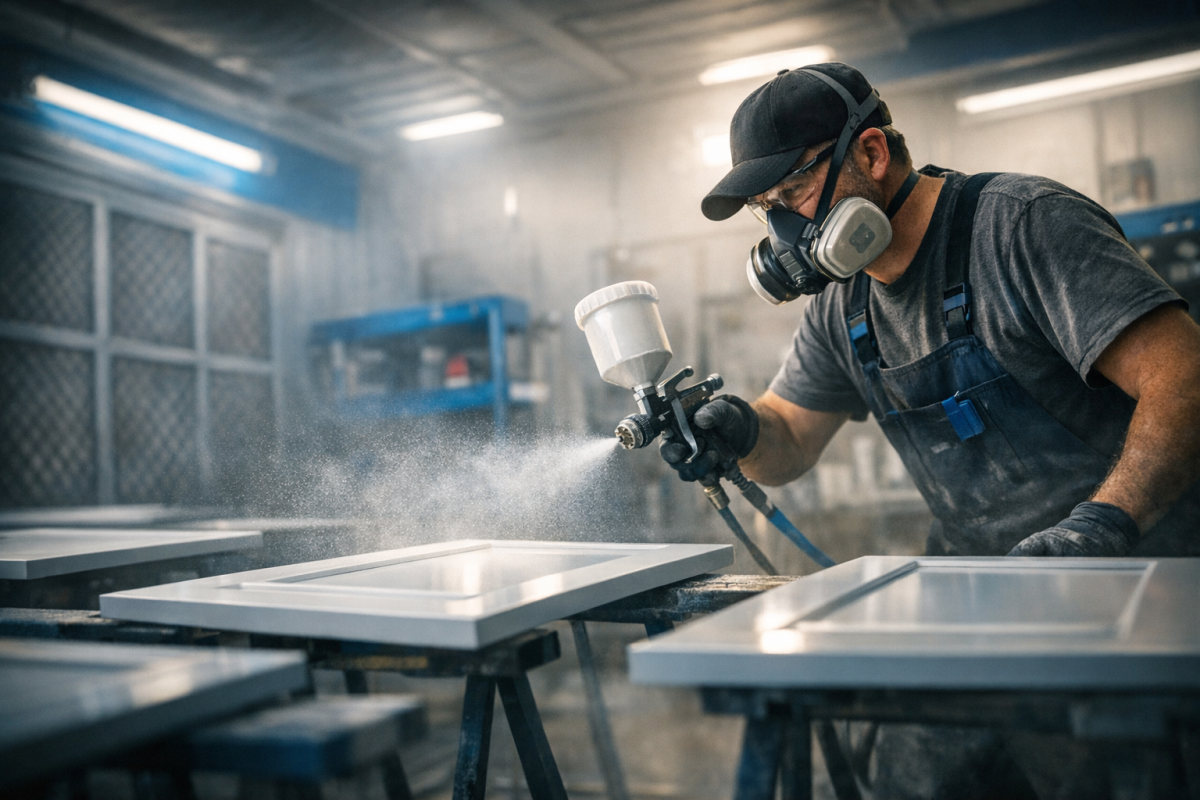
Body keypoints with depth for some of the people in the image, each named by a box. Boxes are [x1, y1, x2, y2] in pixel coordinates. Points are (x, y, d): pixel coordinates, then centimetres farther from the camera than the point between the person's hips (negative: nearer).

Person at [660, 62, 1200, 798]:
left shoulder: (1023, 222, -16)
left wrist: (1103, 522, -35)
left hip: (1136, 565, -5)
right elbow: (790, 443, 10)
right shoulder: (843, 307, 6)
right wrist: (739, 429, -13)